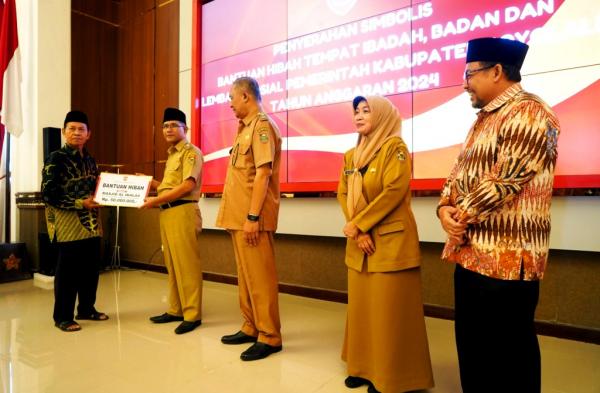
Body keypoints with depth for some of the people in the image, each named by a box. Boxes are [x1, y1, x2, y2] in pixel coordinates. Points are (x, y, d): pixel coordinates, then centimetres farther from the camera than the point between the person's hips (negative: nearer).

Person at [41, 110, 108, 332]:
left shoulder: (89, 160, 13)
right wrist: (80, 203, -17)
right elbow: (48, 194, -14)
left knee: (91, 267, 11)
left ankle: (87, 309, 27)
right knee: (68, 270, 1)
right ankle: (62, 317, 15)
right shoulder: (56, 158, -8)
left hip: (91, 222, 7)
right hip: (69, 224, -7)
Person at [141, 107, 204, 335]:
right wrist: (150, 183, 14)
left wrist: (156, 200, -14)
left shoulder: (191, 152, -6)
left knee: (186, 264, -6)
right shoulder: (171, 155, 22)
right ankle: (175, 310, 23)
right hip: (166, 213, 9)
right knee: (172, 264, 13)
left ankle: (192, 314, 3)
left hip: (182, 212, -9)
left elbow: (188, 185, -17)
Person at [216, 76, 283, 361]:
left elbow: (262, 175, -19)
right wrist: (238, 216, 16)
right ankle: (251, 327, 27)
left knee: (260, 276, -3)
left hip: (252, 218, -10)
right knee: (245, 275, 15)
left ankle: (269, 337, 8)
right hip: (239, 216, 10)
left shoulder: (262, 126, -10)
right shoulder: (246, 128, 19)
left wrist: (253, 217, -22)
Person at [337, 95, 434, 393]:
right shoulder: (351, 155, 12)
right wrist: (357, 231, -8)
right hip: (359, 243, 7)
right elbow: (342, 194, 7)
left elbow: (394, 191, -18)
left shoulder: (395, 147, -7)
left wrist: (358, 224, -16)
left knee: (388, 310, 0)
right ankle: (364, 367, 29)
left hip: (391, 241, -6)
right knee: (360, 306, 13)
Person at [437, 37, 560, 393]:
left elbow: (505, 179, -21)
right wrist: (446, 209, -3)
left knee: (509, 350, 5)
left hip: (507, 256, -9)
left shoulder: (527, 112, -11)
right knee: (472, 343, 18)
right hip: (471, 251, 9)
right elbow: (460, 171, 14)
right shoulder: (485, 119, 19)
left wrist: (462, 216, -12)